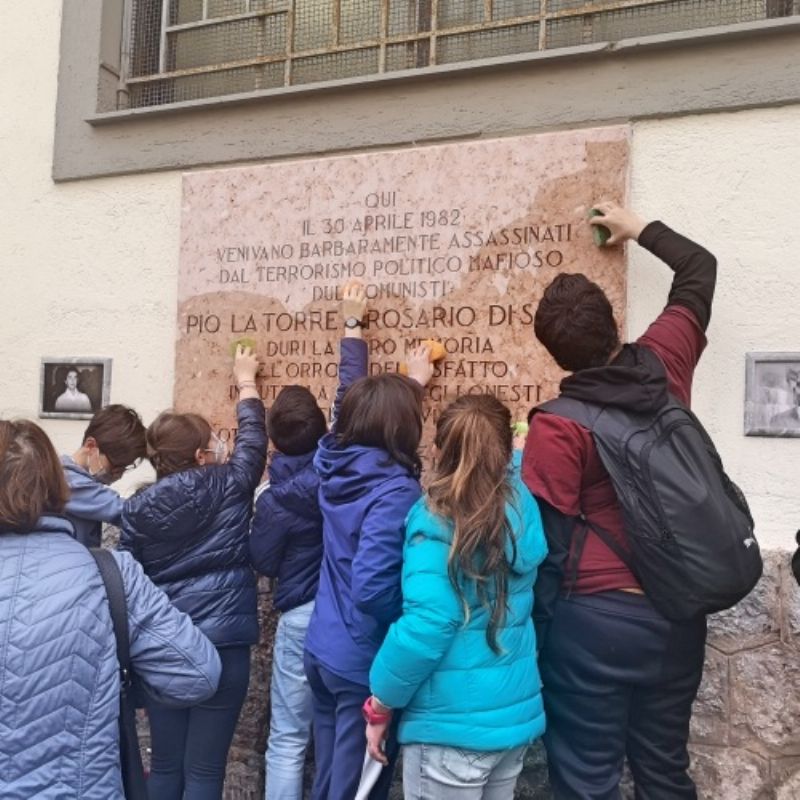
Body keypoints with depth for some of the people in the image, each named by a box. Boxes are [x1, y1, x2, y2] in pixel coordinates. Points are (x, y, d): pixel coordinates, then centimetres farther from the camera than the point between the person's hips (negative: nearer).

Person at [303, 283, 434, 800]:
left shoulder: (336, 464, -2)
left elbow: (356, 406, 17)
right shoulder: (393, 490, -24)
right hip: (363, 664, -8)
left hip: (322, 651, 8)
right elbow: (372, 588, -29)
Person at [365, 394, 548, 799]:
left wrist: (381, 703, -14)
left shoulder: (437, 521, -19)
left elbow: (427, 625, -25)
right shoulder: (520, 504, -1)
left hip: (453, 725, -6)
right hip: (516, 714, 7)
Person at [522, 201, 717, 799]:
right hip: (678, 611, 6)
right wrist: (639, 228, 26)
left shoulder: (556, 426, -17)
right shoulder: (664, 365, -3)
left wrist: (535, 629, -1)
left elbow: (546, 540, -13)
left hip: (595, 618, -6)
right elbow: (700, 268, 14)